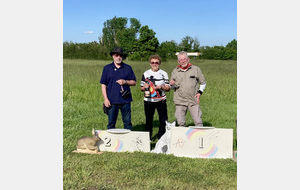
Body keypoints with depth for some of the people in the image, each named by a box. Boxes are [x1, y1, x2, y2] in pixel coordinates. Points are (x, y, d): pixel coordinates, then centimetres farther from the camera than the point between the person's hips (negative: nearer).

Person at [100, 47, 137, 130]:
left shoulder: (128, 68, 7)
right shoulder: (107, 68, 6)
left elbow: (134, 82, 9)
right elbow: (103, 85, 4)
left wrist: (125, 82, -10)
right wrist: (106, 99, -4)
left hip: (125, 100, 1)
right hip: (112, 101, 0)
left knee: (127, 122, 7)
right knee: (111, 123, 7)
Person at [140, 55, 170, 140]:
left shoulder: (164, 73, 6)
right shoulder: (146, 74, 8)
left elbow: (168, 88, 5)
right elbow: (141, 88, 10)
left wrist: (161, 87, -15)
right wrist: (144, 87, -13)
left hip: (161, 100, 0)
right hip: (148, 100, 1)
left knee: (163, 120, -2)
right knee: (149, 120, 8)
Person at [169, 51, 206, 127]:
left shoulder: (196, 69, 5)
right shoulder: (175, 71, 8)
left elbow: (203, 82, 15)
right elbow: (172, 87, 16)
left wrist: (199, 92, 2)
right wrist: (172, 85, -7)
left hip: (193, 100, -1)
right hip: (180, 101, 1)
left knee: (198, 122, -3)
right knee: (181, 123, 5)